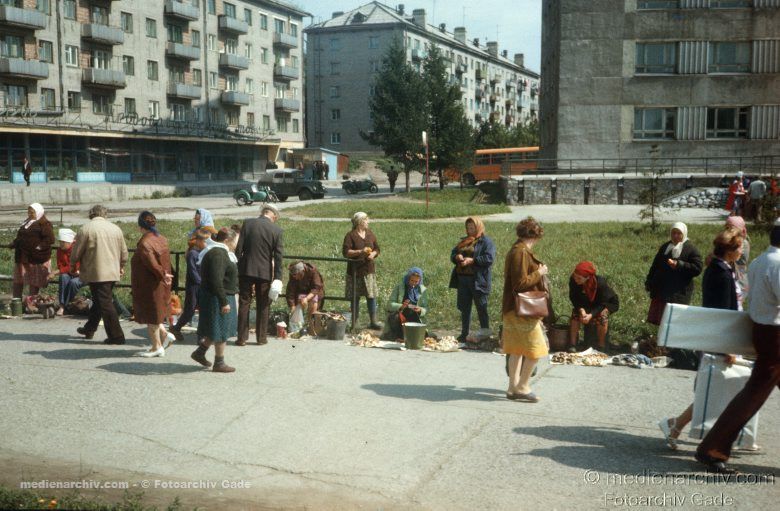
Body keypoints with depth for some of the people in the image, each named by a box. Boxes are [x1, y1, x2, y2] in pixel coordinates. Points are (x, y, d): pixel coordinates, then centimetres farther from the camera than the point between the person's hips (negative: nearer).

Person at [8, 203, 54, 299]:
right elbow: (20, 237, 27)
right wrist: (14, 243, 12)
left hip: (36, 257, -8)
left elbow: (50, 239, -18)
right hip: (22, 256, 8)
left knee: (34, 281, 2)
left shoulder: (44, 224, -10)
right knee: (18, 280, 11)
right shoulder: (26, 223, 17)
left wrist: (40, 246, -27)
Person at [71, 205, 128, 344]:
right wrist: (121, 266, 28)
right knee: (98, 301, 20)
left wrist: (73, 265, 15)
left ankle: (116, 336, -4)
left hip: (96, 273, -6)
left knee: (105, 304, -4)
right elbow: (124, 252, 13)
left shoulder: (86, 228, -7)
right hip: (113, 273, 6)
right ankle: (89, 329, 33)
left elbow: (77, 251, -3)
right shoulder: (116, 228, 8)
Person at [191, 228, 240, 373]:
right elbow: (216, 281, -27)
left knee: (219, 330, 18)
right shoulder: (218, 254, -20)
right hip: (218, 299, -11)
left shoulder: (221, 253, 15)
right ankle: (219, 363, 10)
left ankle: (200, 352, 26)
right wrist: (224, 302, -26)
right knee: (221, 331, 0)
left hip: (223, 297, 11)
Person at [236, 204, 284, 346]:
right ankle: (261, 338, 15)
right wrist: (277, 278, -3)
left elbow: (239, 248, -3)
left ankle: (242, 338, 8)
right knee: (263, 306, 10)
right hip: (265, 272, 0)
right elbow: (278, 255, -5)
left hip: (246, 270, 1)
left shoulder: (248, 223, -2)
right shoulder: (276, 230, -4)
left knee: (244, 304, 7)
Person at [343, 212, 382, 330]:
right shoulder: (351, 236, -6)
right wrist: (360, 252, -21)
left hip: (369, 270, 4)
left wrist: (373, 254, -5)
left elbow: (377, 248, 16)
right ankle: (354, 322, 13)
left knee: (371, 296, 0)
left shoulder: (370, 234, 11)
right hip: (355, 271, -4)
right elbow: (345, 252, -13)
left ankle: (373, 321, 6)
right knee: (355, 298, 4)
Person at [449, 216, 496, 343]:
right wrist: (457, 257, -5)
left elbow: (489, 258, -16)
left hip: (478, 279, -7)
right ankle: (464, 334, 16)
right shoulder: (463, 241, 20)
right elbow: (453, 254, 19)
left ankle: (485, 331, 6)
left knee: (481, 307, -2)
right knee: (464, 307, 10)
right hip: (463, 279, 7)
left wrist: (472, 260, -21)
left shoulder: (486, 241, -3)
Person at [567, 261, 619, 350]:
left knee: (602, 315, -31)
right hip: (585, 305, 3)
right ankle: (572, 345, -16)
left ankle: (601, 346, -15)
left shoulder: (600, 283, -35)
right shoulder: (573, 280, -28)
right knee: (575, 313, -22)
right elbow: (574, 298, -16)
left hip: (607, 303, -3)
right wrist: (581, 309, -34)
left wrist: (591, 314, -41)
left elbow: (602, 303, -27)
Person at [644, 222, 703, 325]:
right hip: (660, 290, 6)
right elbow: (655, 265, 19)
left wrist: (679, 265, -23)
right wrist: (649, 282, 16)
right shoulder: (665, 247, 14)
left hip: (679, 293, -6)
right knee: (657, 318, 9)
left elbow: (697, 268, -15)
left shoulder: (691, 249, -5)